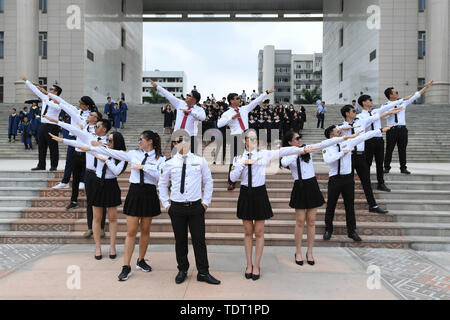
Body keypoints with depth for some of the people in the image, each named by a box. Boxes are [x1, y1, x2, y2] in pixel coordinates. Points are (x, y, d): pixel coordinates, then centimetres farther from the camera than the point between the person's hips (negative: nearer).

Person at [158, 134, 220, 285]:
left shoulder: (200, 161, 1)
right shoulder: (169, 163, 1)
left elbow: (208, 181, 10)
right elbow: (162, 184, 12)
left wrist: (206, 202, 5)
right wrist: (166, 204, 7)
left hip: (196, 206, 0)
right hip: (177, 207, 0)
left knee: (199, 240, 4)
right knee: (180, 240, 10)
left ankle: (203, 273, 18)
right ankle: (182, 270, 29)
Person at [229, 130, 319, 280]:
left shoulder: (264, 154, 2)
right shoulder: (239, 158, 4)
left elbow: (282, 151, -3)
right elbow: (232, 178, -4)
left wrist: (304, 149, -5)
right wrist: (243, 163, -14)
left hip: (260, 194, -1)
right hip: (245, 195, 1)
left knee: (259, 233, 5)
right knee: (248, 232, 9)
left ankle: (257, 266, 18)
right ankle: (249, 265, 23)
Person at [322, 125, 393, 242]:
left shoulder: (347, 142, 4)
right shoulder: (327, 148, -6)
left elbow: (364, 136, 5)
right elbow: (328, 160, -24)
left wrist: (381, 130, 5)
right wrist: (342, 152, -17)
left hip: (348, 178, 3)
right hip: (334, 179, -3)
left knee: (350, 205, 10)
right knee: (331, 206, 6)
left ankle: (352, 231, 23)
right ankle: (328, 230, 24)